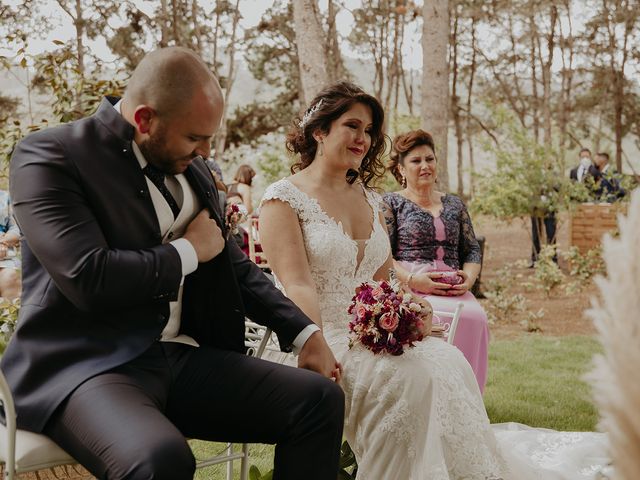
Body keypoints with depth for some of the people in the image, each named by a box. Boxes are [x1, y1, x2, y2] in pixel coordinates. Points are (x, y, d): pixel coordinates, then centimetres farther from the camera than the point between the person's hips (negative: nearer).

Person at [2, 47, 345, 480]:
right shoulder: (50, 156, -10)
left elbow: (232, 263, 21)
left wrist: (303, 332, 11)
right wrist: (187, 251, -9)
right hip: (88, 364, -6)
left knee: (320, 399, -6)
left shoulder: (192, 169, 11)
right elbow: (89, 278, -24)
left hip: (182, 358, 7)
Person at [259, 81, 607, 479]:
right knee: (406, 374, -29)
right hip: (319, 338, -6)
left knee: (448, 361, -18)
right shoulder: (284, 198, -5)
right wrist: (322, 353, -29)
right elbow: (297, 287, -16)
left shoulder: (369, 199, 15)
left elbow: (387, 277, 16)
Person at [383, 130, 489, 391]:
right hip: (407, 289, -4)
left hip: (453, 290, 4)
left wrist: (469, 277, -2)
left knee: (475, 317, -28)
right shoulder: (390, 203, 9)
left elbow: (472, 250, 20)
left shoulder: (454, 204, 23)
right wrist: (413, 279, -16)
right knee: (442, 317, -34)